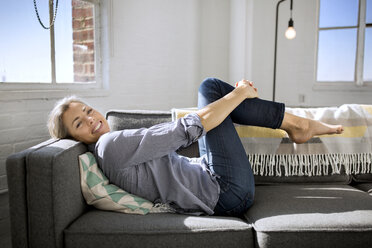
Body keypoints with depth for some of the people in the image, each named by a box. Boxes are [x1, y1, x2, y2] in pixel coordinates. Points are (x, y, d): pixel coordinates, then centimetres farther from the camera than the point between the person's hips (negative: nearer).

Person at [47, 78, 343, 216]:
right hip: (227, 191, -9)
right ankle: (298, 123, 7)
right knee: (210, 87, -6)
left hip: (209, 180, 9)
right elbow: (184, 131, -20)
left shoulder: (117, 149, 14)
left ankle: (296, 124, 12)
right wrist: (239, 93, -10)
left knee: (211, 90, 11)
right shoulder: (110, 144, -17)